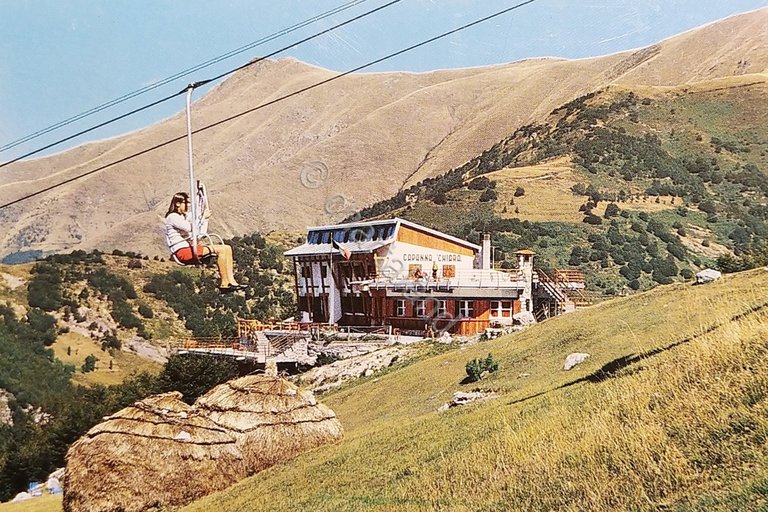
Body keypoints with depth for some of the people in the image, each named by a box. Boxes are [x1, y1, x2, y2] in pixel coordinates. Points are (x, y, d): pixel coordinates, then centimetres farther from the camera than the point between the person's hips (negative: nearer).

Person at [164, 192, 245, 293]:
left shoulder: (185, 216, 22)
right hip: (182, 252, -10)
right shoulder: (172, 217, -8)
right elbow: (189, 228, -22)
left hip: (190, 248, 10)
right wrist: (203, 217, -13)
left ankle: (231, 281, -11)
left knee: (227, 248, -4)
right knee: (221, 250, -21)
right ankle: (224, 285, -17)